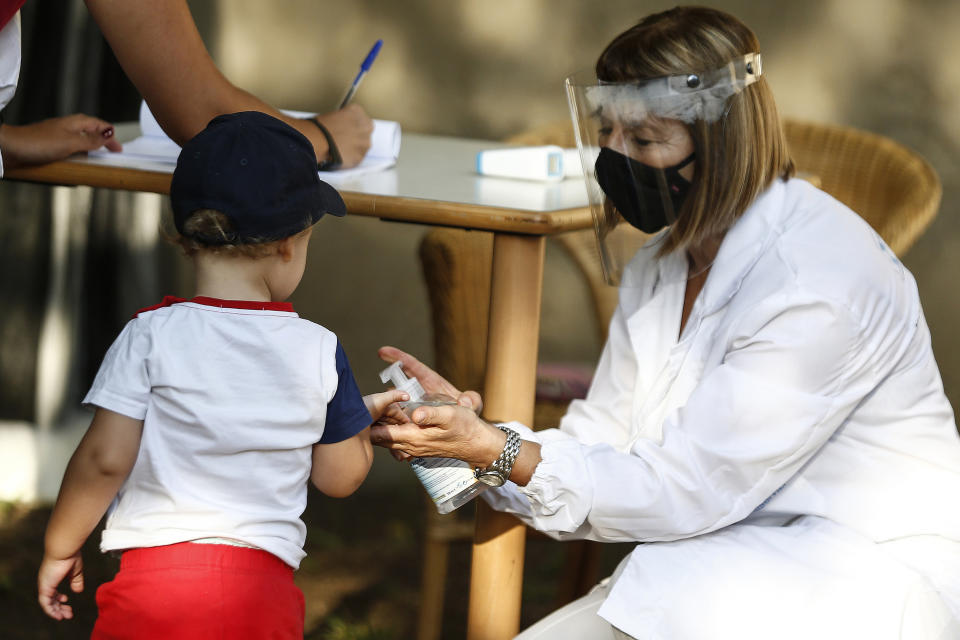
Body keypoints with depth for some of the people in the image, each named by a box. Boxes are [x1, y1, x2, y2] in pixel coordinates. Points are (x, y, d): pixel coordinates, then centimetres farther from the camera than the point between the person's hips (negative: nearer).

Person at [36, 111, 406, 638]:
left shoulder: (149, 337, -4)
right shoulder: (319, 350, 2)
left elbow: (105, 459, -6)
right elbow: (340, 476, 11)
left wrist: (60, 547, 7)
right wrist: (366, 416, 30)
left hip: (156, 575, -2)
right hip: (265, 593, 2)